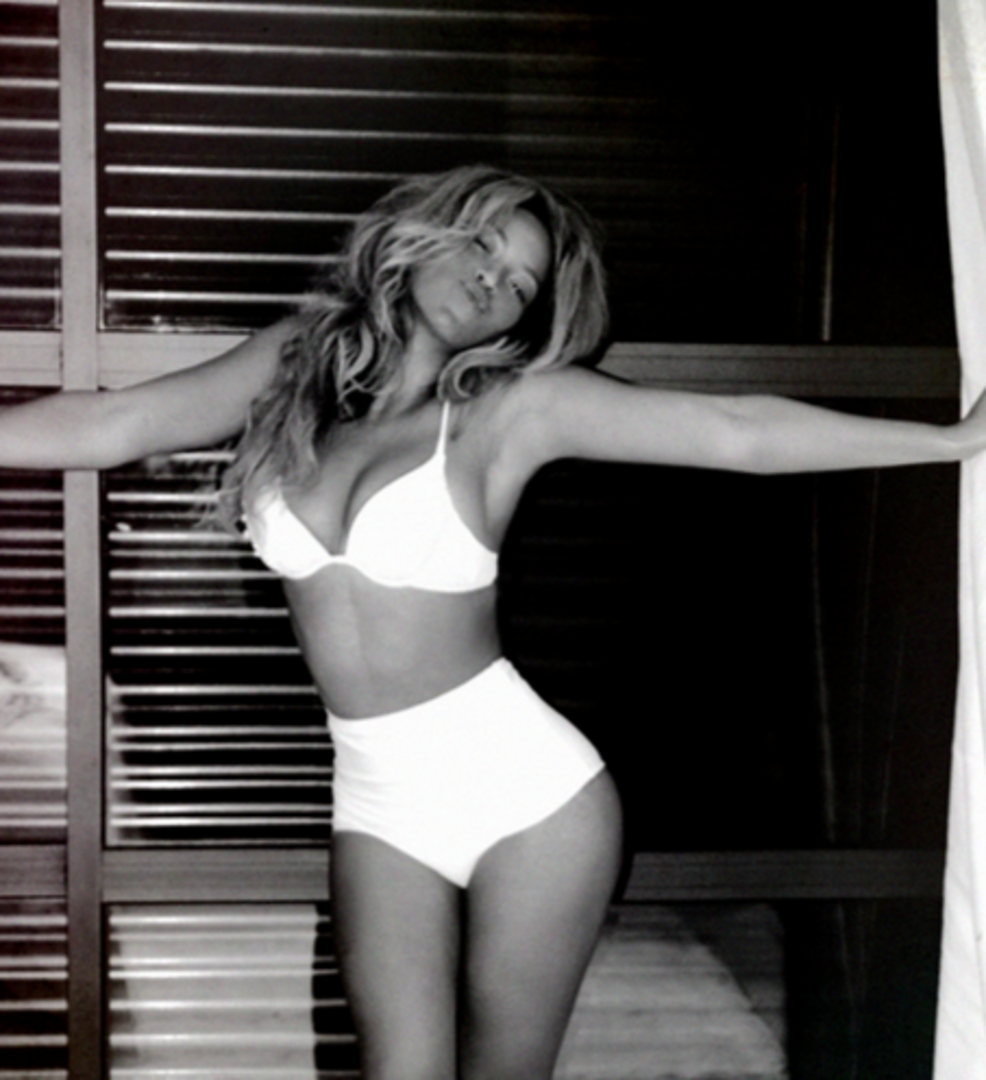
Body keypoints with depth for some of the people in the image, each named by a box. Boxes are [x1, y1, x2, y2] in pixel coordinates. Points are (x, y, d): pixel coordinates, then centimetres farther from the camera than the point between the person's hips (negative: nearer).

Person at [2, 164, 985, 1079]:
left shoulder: (515, 408, -5)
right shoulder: (296, 363, 4)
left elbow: (738, 433, -8)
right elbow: (104, 425, 1)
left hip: (528, 789, -2)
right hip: (379, 801, 3)